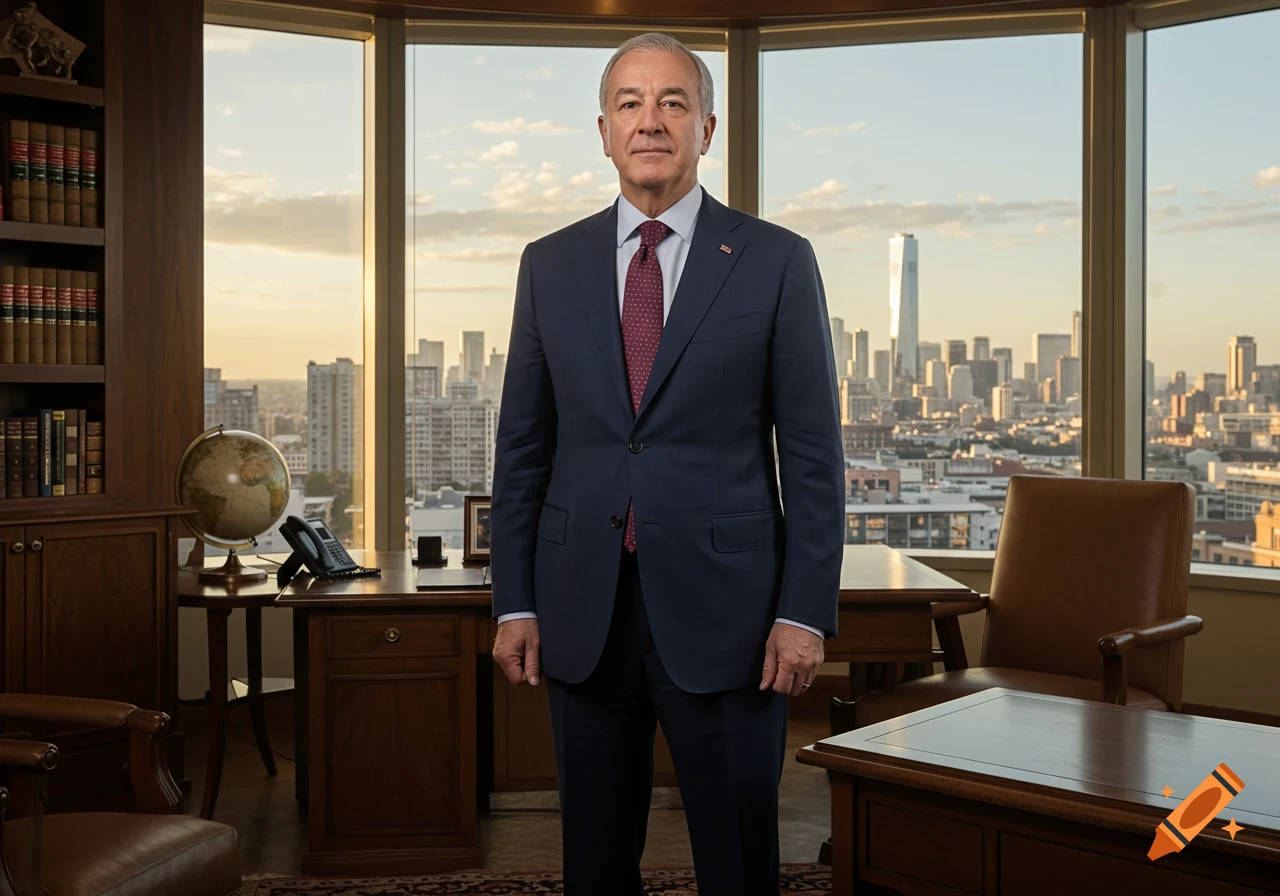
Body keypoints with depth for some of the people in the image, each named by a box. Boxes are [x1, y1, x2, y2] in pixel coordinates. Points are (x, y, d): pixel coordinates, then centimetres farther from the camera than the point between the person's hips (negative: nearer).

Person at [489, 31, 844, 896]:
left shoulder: (777, 261, -1)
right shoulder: (550, 265, 8)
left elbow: (813, 451, -2)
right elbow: (523, 445, 8)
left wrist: (806, 611, -8)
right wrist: (514, 602, 4)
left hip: (723, 605, -2)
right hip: (582, 607, 3)